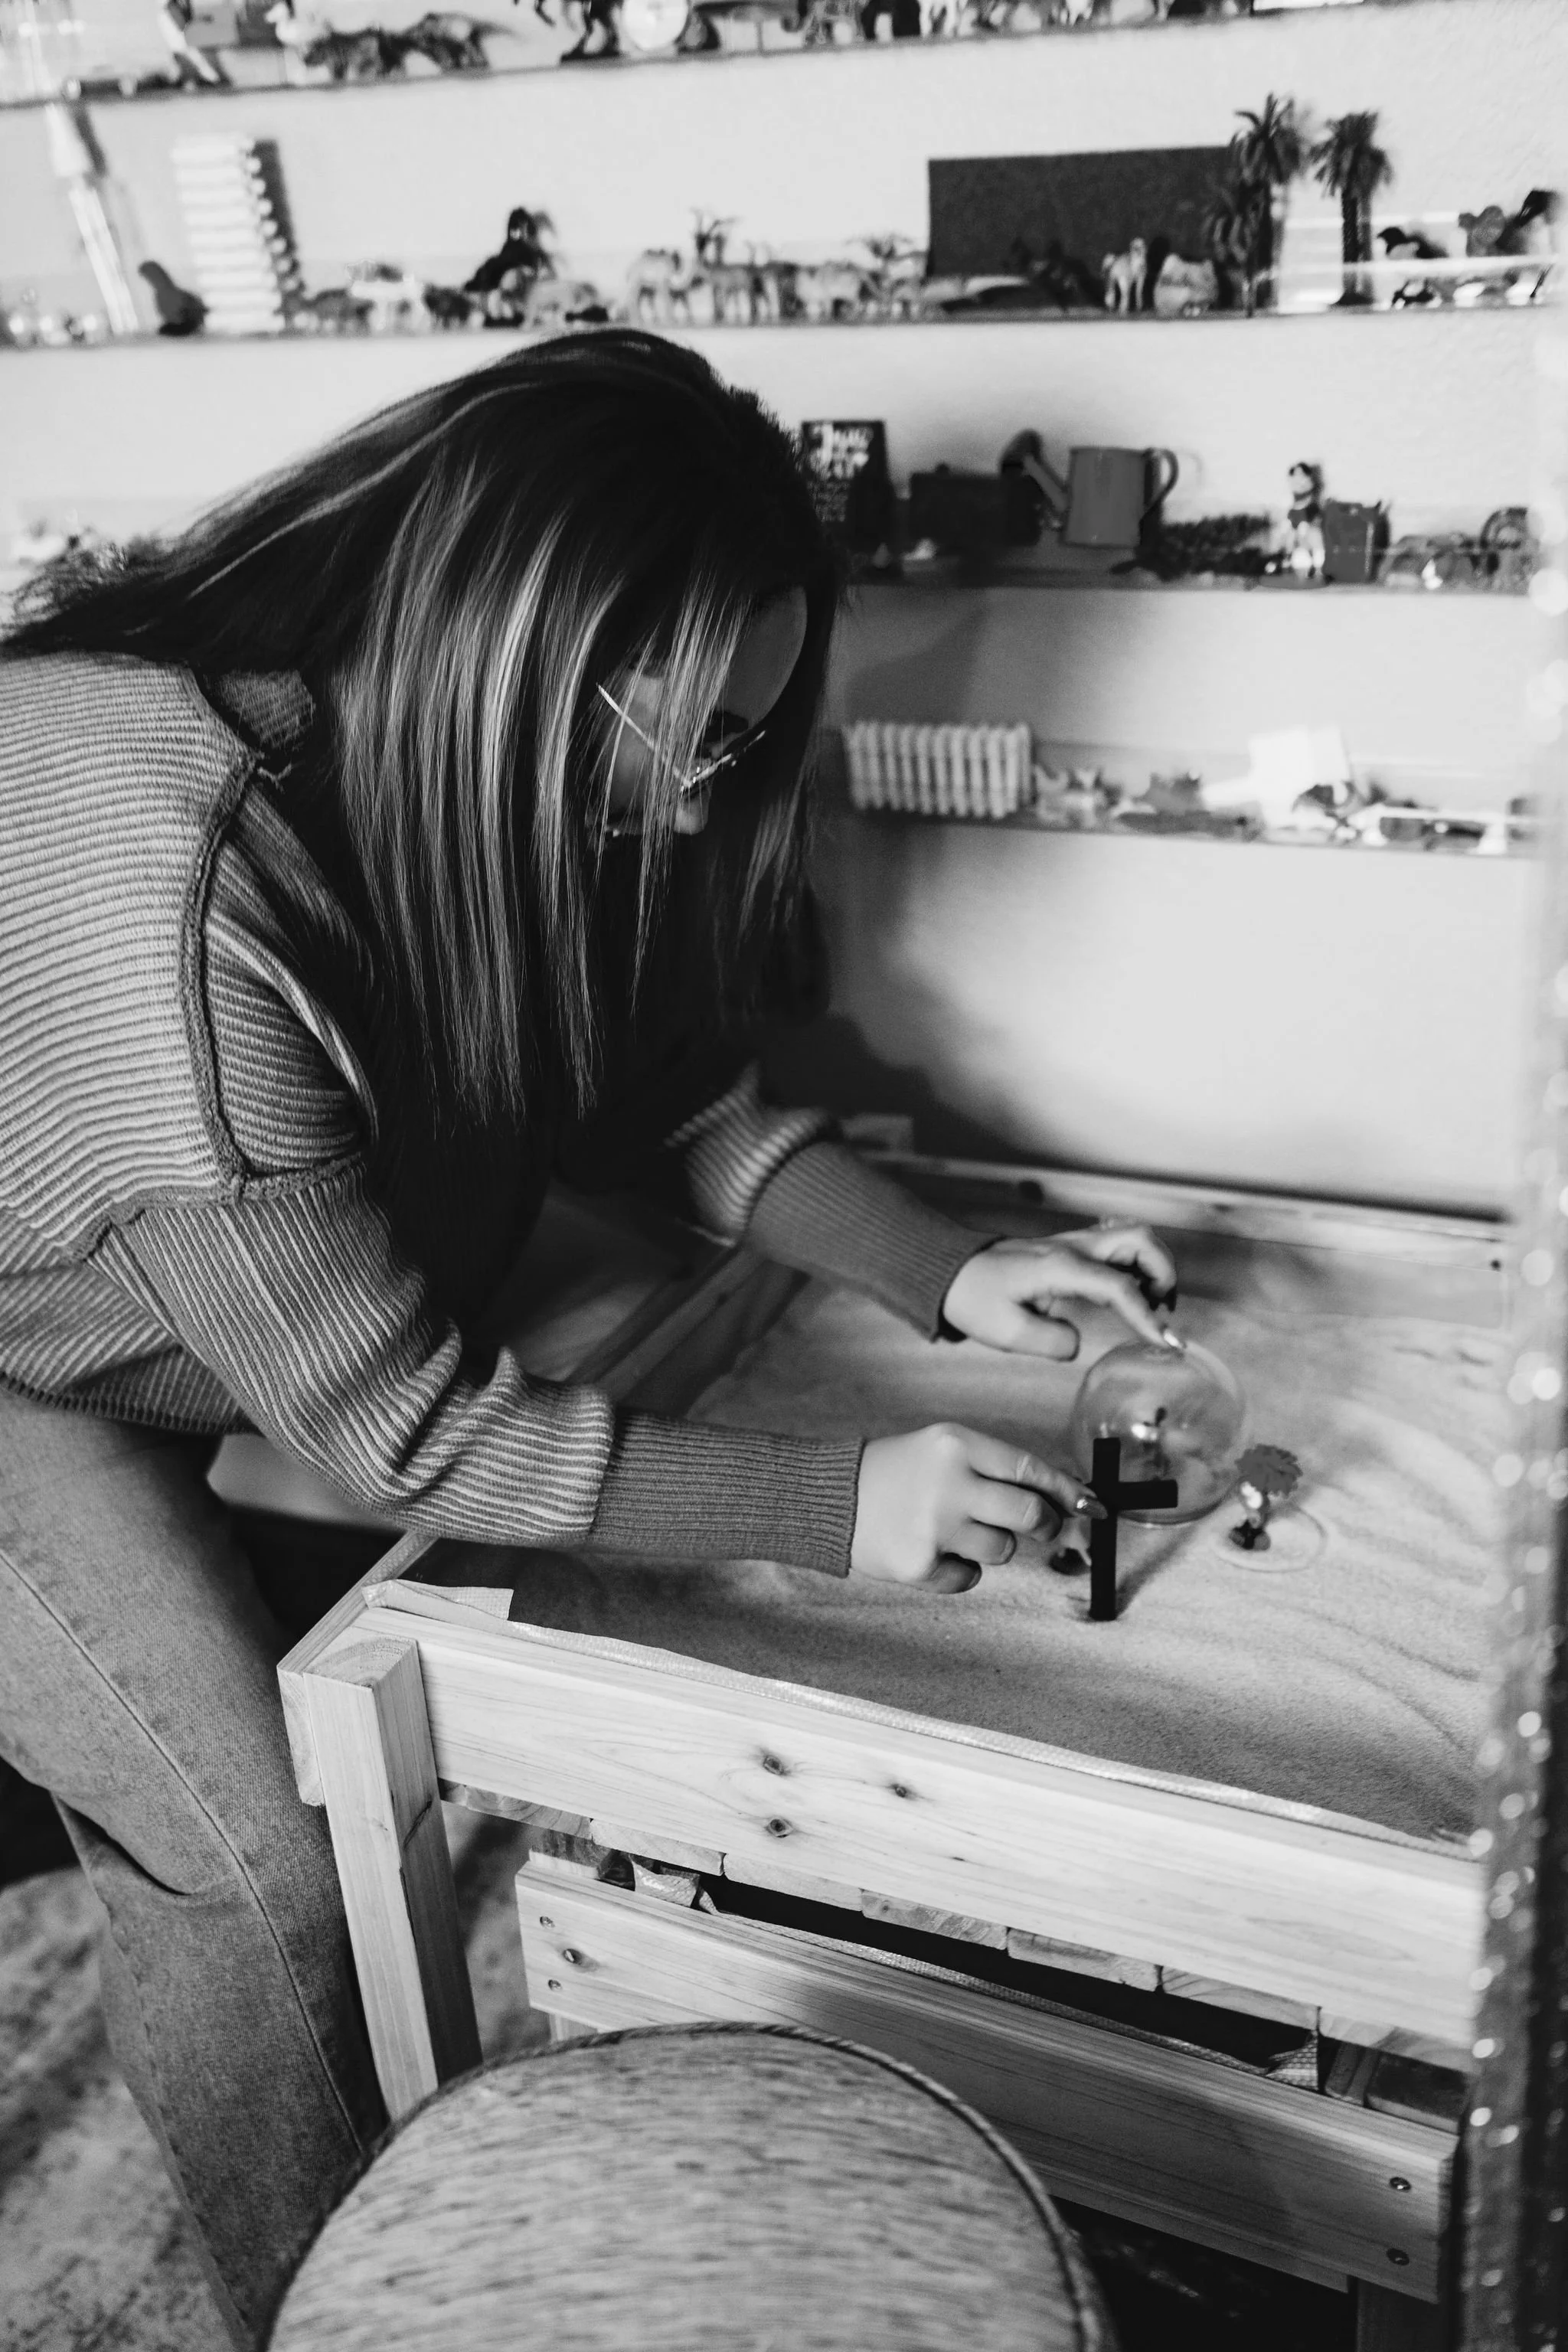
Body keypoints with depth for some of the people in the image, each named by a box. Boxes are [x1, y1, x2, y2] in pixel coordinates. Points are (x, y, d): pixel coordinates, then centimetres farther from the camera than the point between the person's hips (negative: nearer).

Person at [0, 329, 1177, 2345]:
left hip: (238, 1297, 7)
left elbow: (677, 1098, -2)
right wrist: (835, 1508, -28)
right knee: (259, 1865, -7)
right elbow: (391, 1425, -32)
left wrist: (950, 1276, -14)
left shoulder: (484, 785, -16)